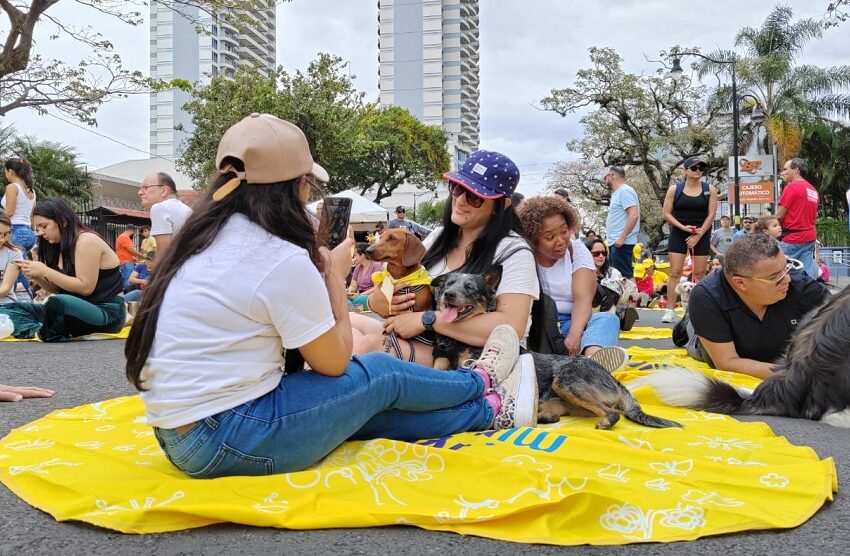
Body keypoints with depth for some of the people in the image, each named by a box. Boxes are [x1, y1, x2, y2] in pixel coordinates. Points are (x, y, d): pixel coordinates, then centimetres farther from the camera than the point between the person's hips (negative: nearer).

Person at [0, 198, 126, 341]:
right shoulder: (62, 244, 12)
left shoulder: (87, 240, -14)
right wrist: (36, 276, -3)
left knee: (58, 302, -38)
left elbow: (85, 288, -19)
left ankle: (47, 333, -10)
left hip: (107, 312, -8)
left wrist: (45, 271, -18)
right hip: (80, 309, 9)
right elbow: (58, 288, 15)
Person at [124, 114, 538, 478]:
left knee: (370, 406, 15)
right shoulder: (283, 260, -21)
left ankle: (491, 411, 29)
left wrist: (317, 265, 8)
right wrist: (336, 275, 3)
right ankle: (481, 383, 35)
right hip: (228, 444, -8)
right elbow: (335, 361, -7)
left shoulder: (207, 236, 4)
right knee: (382, 374, 9)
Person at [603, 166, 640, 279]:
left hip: (621, 243, -10)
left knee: (624, 277, -13)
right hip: (616, 243, 10)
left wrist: (622, 238, -23)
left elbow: (634, 215, -20)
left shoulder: (625, 191, -9)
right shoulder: (617, 193, 21)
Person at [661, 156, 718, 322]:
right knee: (675, 273, -5)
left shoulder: (709, 190, 2)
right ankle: (670, 310, -2)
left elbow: (711, 214, -3)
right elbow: (666, 213, -2)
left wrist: (698, 235, -11)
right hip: (678, 234, -1)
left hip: (701, 235, 1)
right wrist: (683, 227, -14)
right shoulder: (674, 189, 0)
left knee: (699, 273, 3)